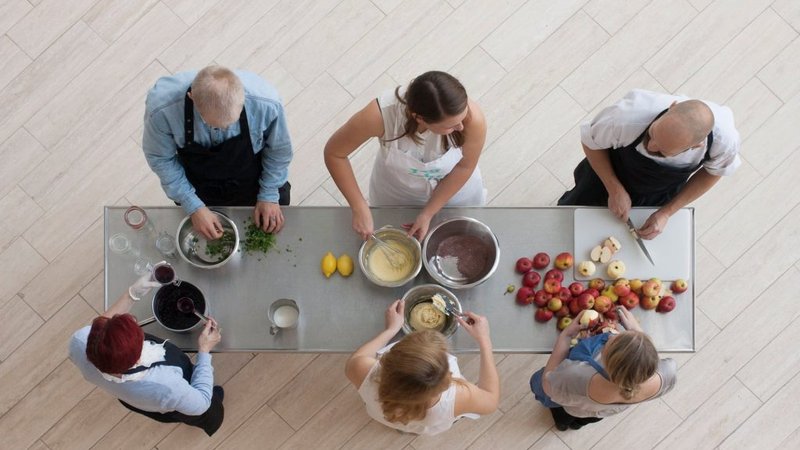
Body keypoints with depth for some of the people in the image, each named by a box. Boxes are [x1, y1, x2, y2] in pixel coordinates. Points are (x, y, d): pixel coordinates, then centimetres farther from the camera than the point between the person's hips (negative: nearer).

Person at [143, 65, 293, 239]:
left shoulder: (266, 104, -38)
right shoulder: (161, 109, -38)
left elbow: (279, 150, -15)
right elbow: (160, 158, -17)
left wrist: (269, 196, -7)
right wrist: (193, 206, -16)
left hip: (252, 186, 0)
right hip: (198, 191, 0)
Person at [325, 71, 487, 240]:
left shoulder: (472, 118, -40)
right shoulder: (380, 115, -42)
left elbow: (465, 167, -19)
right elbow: (334, 153, -23)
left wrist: (428, 213, -17)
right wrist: (360, 209, -25)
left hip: (454, 191, 1)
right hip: (395, 193, 0)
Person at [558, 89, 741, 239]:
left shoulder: (725, 140, -40)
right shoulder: (628, 116, -47)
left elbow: (713, 171, -14)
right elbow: (590, 141, -23)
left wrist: (666, 213, -15)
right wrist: (616, 191, -23)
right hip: (606, 174, -1)